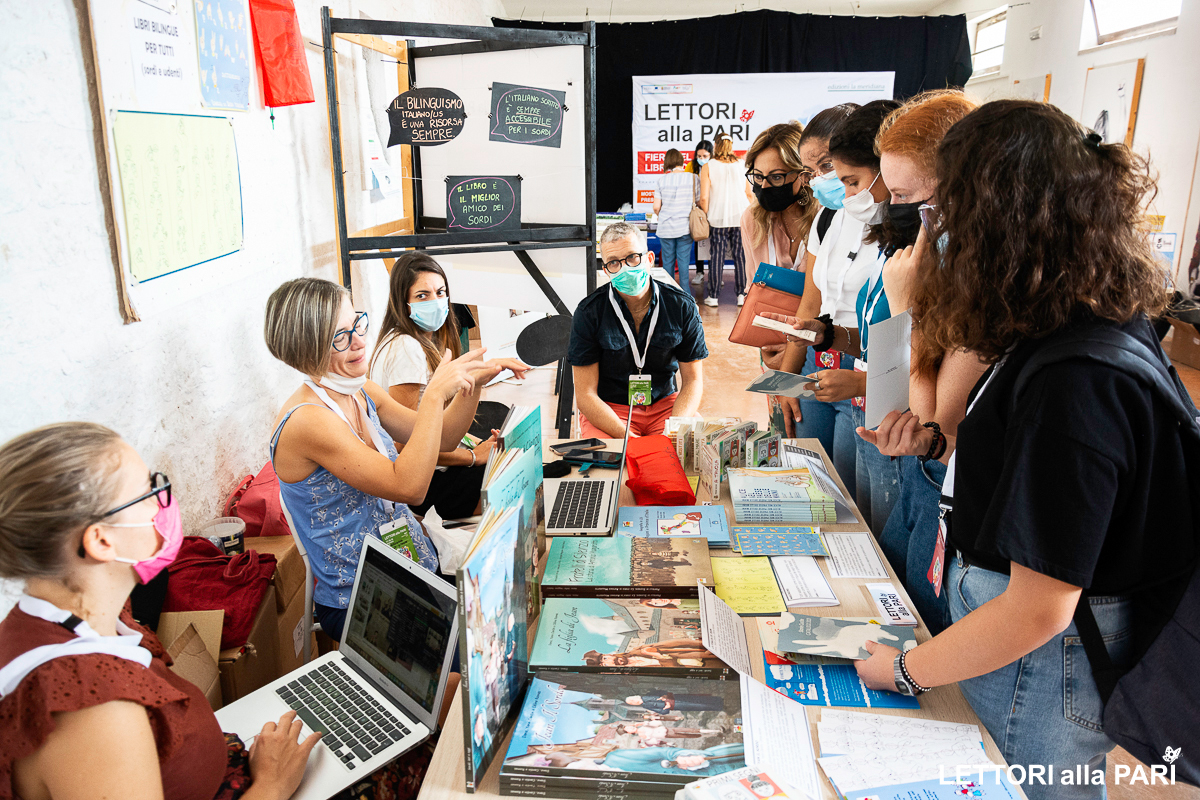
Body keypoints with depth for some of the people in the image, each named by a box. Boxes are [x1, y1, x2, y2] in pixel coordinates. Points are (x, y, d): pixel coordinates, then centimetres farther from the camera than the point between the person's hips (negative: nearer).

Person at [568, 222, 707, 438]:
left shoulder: (682, 306, -5)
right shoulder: (589, 312, -10)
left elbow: (693, 380, 0)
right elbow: (585, 395, -11)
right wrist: (627, 438, -24)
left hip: (665, 404, 3)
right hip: (608, 409, -2)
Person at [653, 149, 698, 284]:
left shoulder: (662, 180, -4)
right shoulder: (693, 178, -4)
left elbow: (656, 207, -4)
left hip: (666, 227, 0)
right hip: (685, 226, 0)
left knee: (668, 260, 11)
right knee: (683, 260, 6)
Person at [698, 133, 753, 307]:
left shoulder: (707, 167, -2)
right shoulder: (742, 165, 6)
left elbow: (704, 198, -7)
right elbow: (749, 194, 8)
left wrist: (706, 216, 6)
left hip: (718, 218, -2)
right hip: (741, 217, 2)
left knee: (717, 256, 2)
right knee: (741, 255, 6)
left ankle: (713, 296, 5)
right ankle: (742, 294, 9)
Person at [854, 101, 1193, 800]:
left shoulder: (1073, 381, -31)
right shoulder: (1106, 322, -2)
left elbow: (1039, 610, -28)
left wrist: (905, 670, -15)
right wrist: (944, 440, 1)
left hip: (1041, 674, -8)